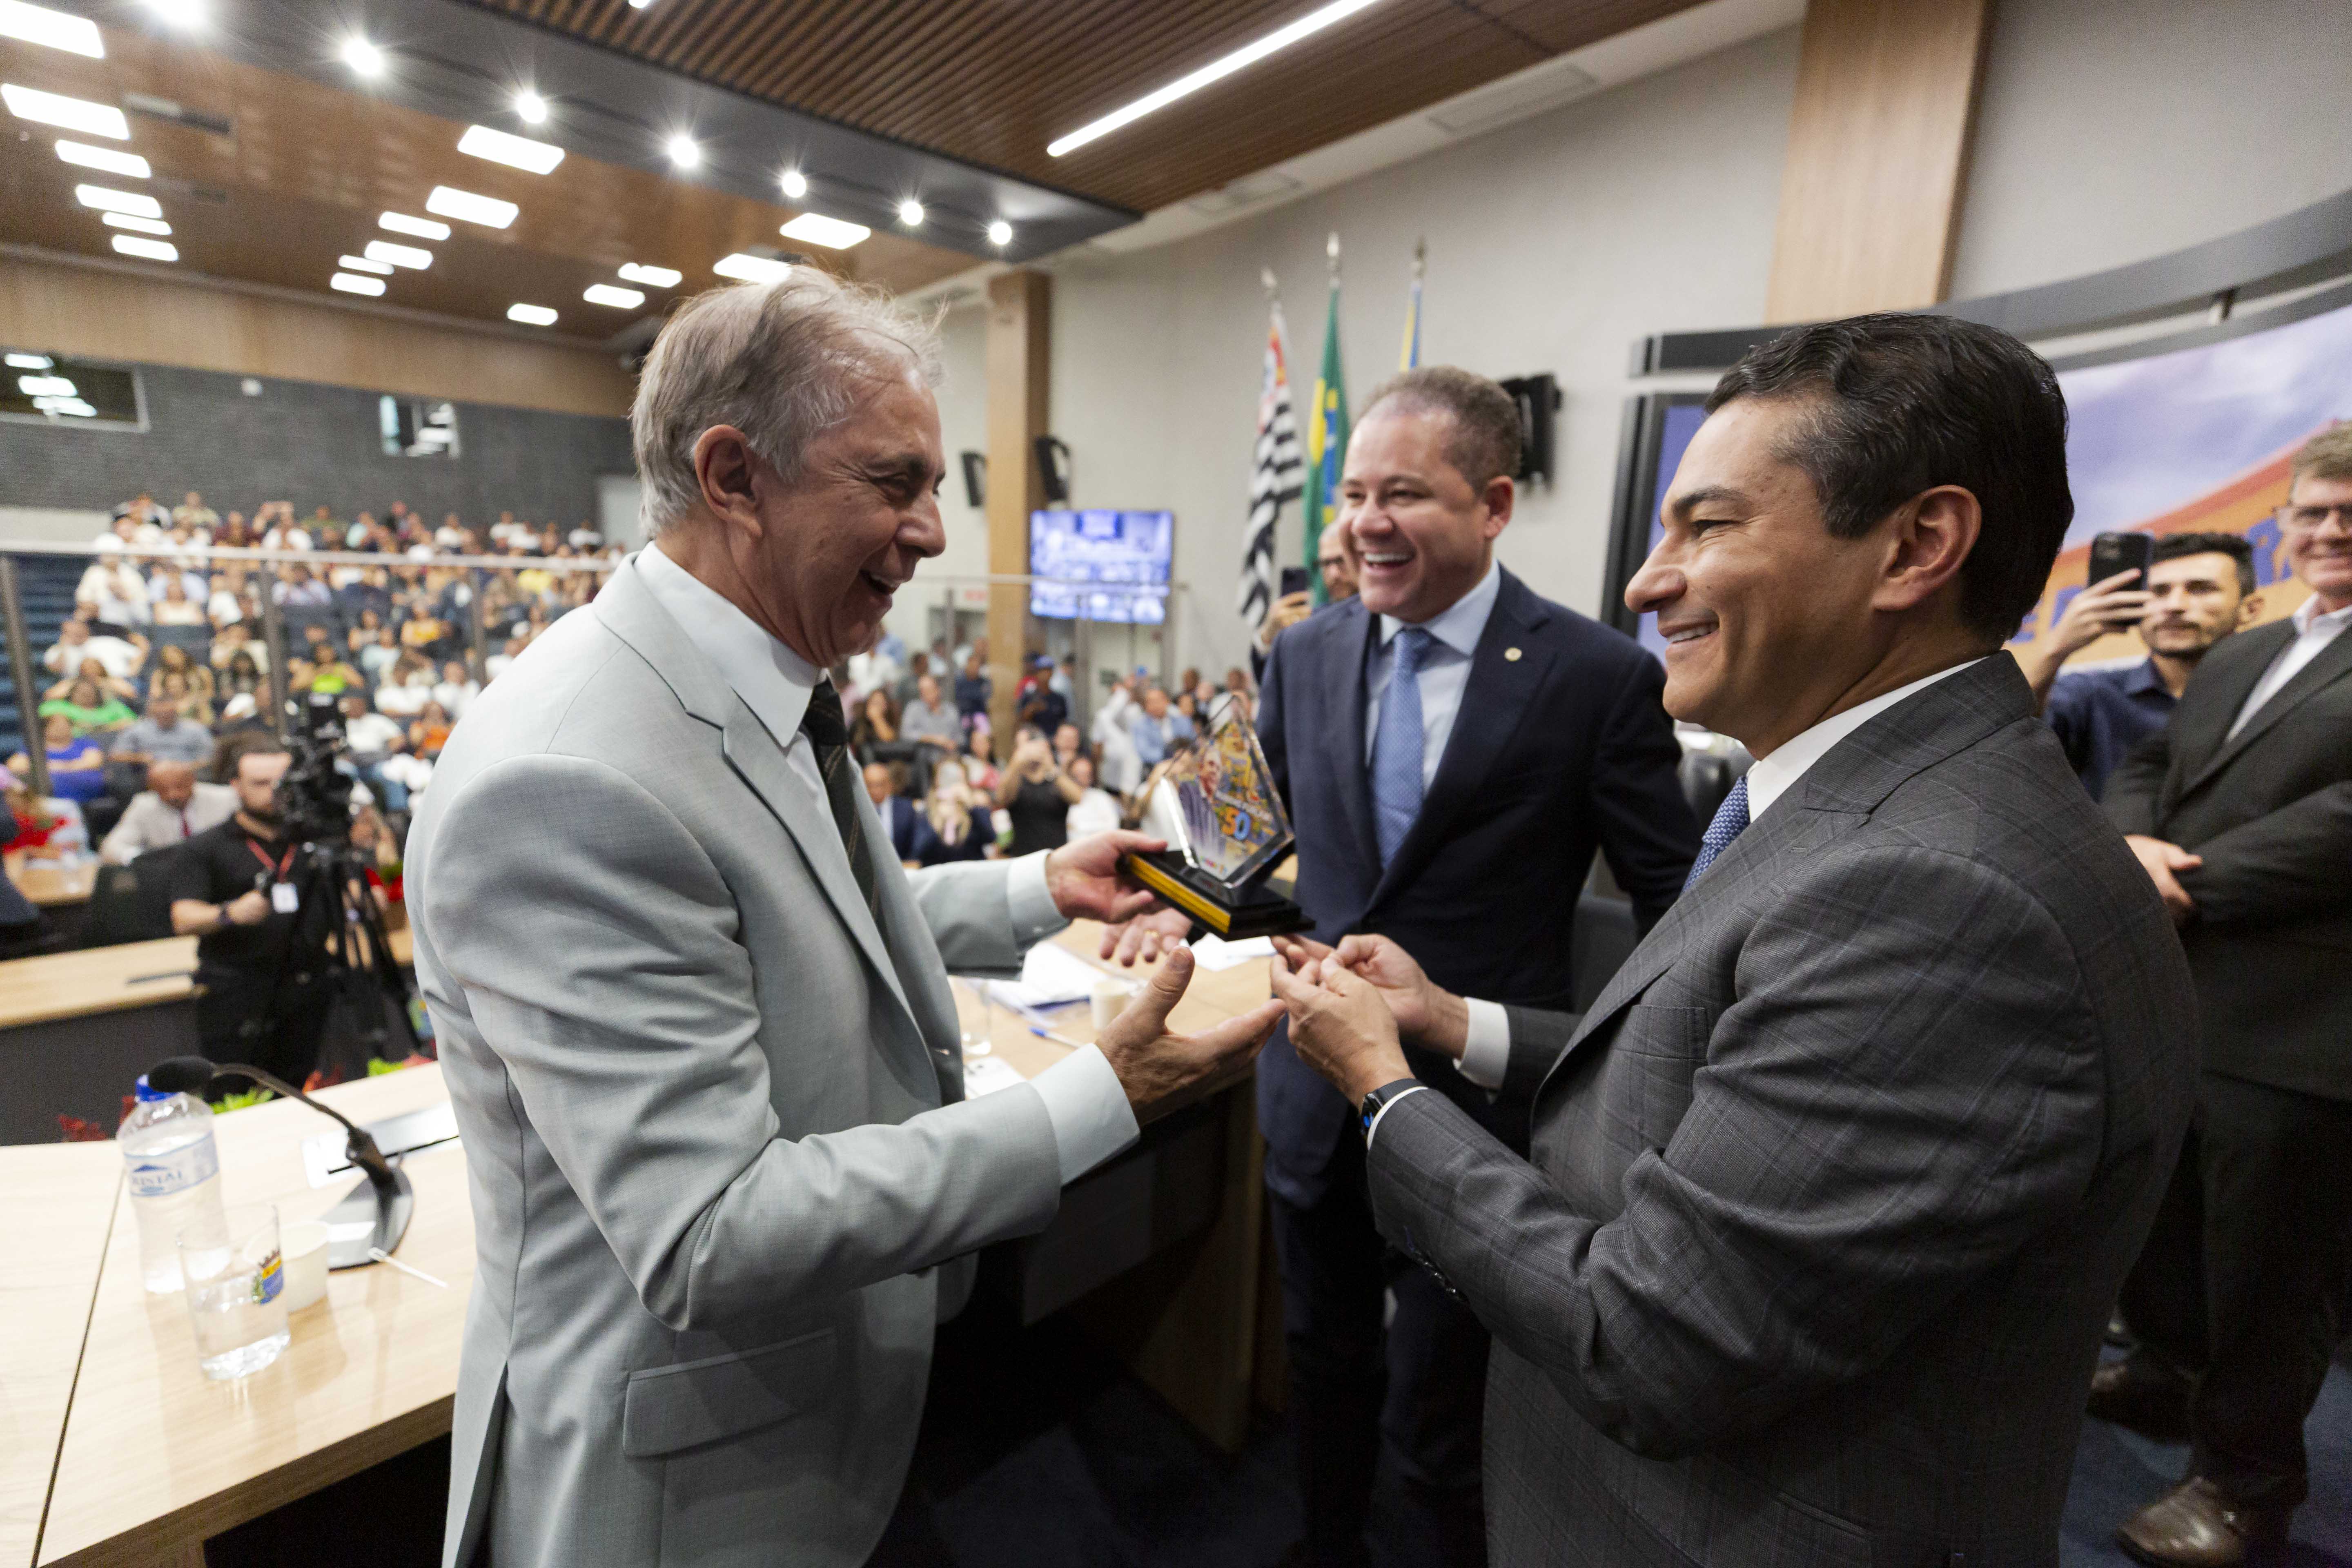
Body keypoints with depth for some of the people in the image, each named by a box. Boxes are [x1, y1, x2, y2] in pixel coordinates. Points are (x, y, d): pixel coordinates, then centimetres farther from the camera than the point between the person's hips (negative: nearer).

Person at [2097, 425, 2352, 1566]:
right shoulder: (2236, 659, 16)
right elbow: (2144, 767, 11)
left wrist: (2188, 886, -19)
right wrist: (2132, 843, -11)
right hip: (2166, 1001, 7)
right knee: (2148, 1218, 23)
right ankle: (2168, 1372, 48)